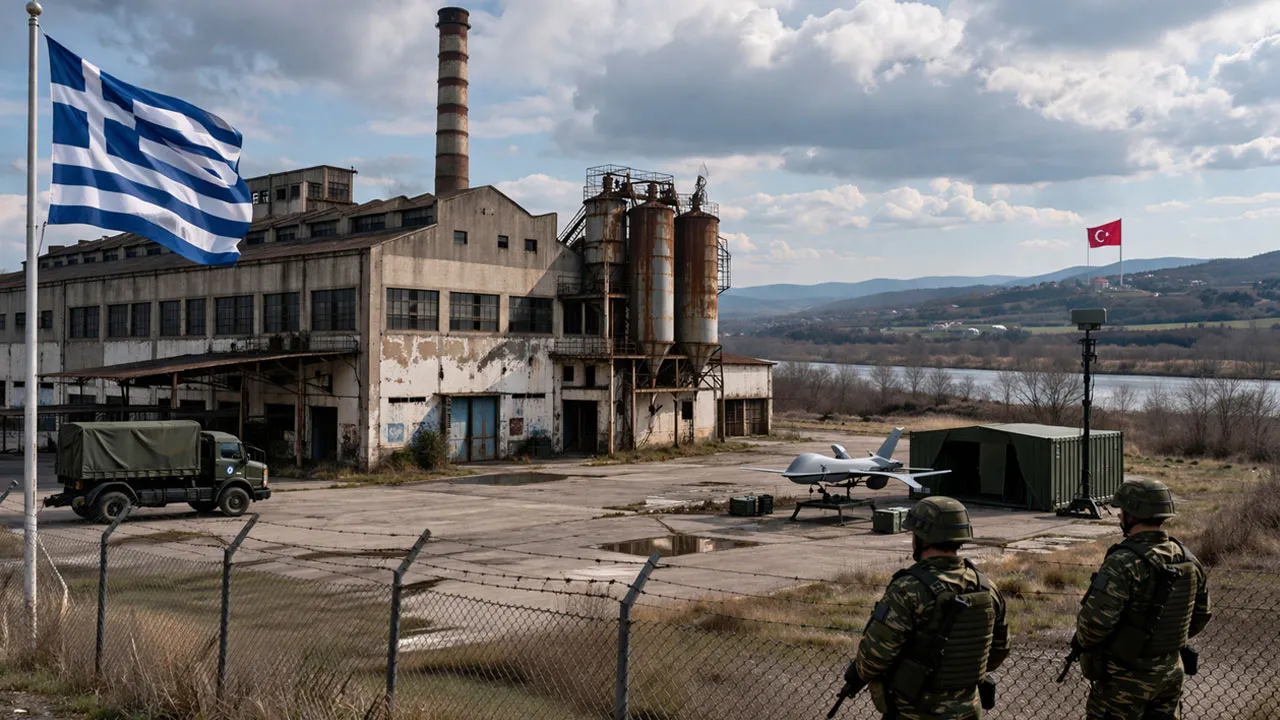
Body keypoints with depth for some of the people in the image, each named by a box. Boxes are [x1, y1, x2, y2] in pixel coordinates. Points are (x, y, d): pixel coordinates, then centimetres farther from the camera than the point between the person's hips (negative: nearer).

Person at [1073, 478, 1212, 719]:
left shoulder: (1124, 563, -24)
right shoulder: (1188, 559, -1)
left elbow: (1095, 621, -26)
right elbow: (1201, 615, 12)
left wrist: (1084, 643, -6)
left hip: (1126, 678, -7)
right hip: (1170, 673, 7)